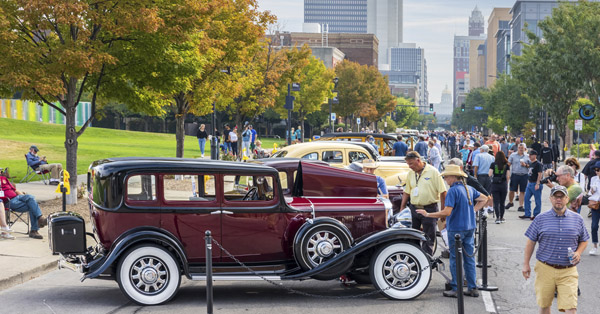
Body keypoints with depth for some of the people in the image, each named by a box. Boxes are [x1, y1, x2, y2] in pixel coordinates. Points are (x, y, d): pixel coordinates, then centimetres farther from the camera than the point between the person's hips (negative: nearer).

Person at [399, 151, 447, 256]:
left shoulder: (433, 172, -8)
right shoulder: (410, 173, 8)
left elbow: (442, 192, -8)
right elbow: (406, 192, 15)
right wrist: (402, 209, 9)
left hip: (429, 209, -5)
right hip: (413, 208, 5)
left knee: (428, 239, 1)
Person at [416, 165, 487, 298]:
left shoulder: (453, 191, -17)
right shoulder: (469, 189, 8)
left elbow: (446, 212, -24)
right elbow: (484, 199, 23)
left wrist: (428, 214, -17)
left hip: (456, 229, -7)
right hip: (470, 227, 7)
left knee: (455, 259, 1)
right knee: (469, 258, 11)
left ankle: (456, 289, 5)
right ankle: (472, 288, 15)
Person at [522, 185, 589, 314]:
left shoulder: (577, 219, 7)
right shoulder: (541, 218, 3)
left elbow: (584, 240, 18)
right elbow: (531, 241, 6)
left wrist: (578, 252, -3)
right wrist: (526, 264, 3)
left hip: (568, 271, 0)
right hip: (545, 269, 0)